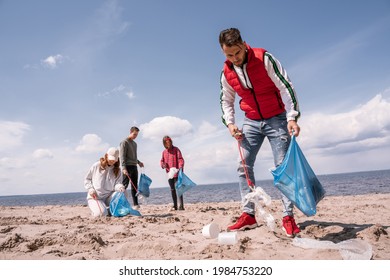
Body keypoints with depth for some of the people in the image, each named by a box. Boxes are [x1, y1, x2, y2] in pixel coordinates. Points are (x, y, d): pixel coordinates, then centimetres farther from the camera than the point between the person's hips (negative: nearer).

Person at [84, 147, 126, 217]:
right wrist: (90, 189, -10)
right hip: (95, 197, -2)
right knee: (101, 214, -29)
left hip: (109, 196, 3)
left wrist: (120, 187, -31)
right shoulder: (96, 166, 0)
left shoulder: (117, 170, 5)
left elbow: (117, 183, -6)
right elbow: (87, 179, 7)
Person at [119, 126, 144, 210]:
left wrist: (138, 162, 14)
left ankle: (135, 204, 9)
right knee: (125, 185, -10)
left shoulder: (134, 143, 20)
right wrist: (124, 168, -21)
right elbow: (122, 156, -13)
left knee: (134, 186, 6)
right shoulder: (124, 142, -5)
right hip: (127, 167, -8)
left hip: (134, 167, 8)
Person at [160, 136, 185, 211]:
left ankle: (181, 206, -13)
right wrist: (162, 164, -7)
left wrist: (180, 167, -27)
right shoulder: (164, 152, 14)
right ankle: (175, 206, 18)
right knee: (172, 190, 10)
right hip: (169, 173, 6)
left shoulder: (176, 149, 0)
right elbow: (162, 160, 18)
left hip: (176, 173, -5)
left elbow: (180, 159, -9)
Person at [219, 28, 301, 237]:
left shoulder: (264, 59, -15)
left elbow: (286, 87, -16)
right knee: (244, 166, -2)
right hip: (251, 122, 5)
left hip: (277, 119, -4)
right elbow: (226, 101, 11)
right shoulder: (227, 73, -2)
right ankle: (248, 215, 5)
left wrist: (292, 118, -24)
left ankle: (288, 216, 0)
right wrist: (230, 123, -5)